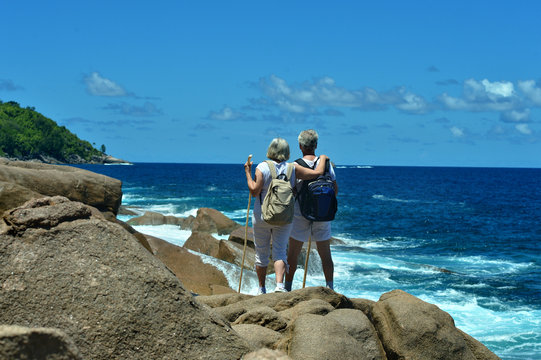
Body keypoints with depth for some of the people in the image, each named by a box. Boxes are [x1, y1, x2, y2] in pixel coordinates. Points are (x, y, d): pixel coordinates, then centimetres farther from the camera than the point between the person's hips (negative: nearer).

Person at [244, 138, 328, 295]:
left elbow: (254, 191, -15)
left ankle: (261, 289, 18)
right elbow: (318, 172, 0)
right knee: (280, 252, 2)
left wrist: (248, 173, -5)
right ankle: (279, 284, -19)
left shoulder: (262, 168, -9)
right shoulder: (292, 169, -2)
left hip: (262, 217, -1)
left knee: (261, 254, 10)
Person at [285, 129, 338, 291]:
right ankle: (330, 288, 9)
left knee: (293, 254, 7)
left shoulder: (296, 166, -10)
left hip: (300, 215, -2)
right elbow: (335, 190, 5)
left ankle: (287, 288, 10)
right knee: (325, 254, 9)